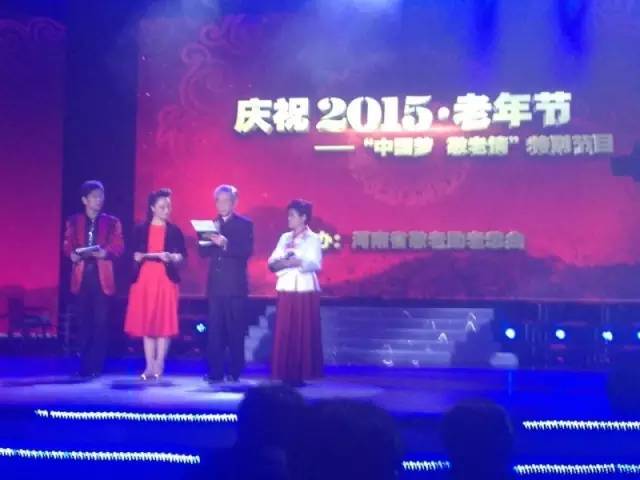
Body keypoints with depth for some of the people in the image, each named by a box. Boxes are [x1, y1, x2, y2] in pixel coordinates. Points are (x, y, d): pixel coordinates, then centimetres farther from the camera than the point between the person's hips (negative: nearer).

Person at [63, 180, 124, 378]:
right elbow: (67, 245, 7)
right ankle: (84, 366, 11)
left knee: (100, 323, -3)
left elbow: (118, 247, 0)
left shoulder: (112, 222, 8)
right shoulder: (73, 221, 12)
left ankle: (96, 366, 1)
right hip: (82, 276, 1)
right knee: (84, 322, 5)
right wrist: (72, 254, -15)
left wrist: (105, 253, -19)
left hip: (102, 276, -1)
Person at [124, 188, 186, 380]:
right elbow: (134, 255, 4)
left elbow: (181, 256, 2)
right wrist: (148, 256, -15)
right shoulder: (140, 230, 7)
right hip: (144, 279, 1)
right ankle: (149, 366, 6)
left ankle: (159, 365, 1)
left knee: (164, 323, -5)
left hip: (166, 279, -1)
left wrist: (172, 258, -18)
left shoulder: (174, 231, 7)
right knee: (145, 322, 0)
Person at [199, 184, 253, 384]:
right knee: (215, 330, 2)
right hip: (216, 285, 4)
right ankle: (215, 372, 5)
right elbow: (203, 252, 8)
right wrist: (206, 239, -12)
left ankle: (234, 371, 4)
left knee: (235, 330, -2)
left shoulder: (245, 224, 2)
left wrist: (225, 243, -24)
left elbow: (246, 250, -11)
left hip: (235, 285, -4)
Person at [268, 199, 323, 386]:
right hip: (286, 289, 5)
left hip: (305, 290, -5)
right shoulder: (285, 237, 15)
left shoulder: (313, 239, -1)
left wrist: (297, 262, -25)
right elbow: (272, 262, 8)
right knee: (284, 333, 2)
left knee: (303, 334, -4)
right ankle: (287, 374, 7)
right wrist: (280, 263, -13)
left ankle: (301, 374, 0)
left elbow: (315, 264, -13)